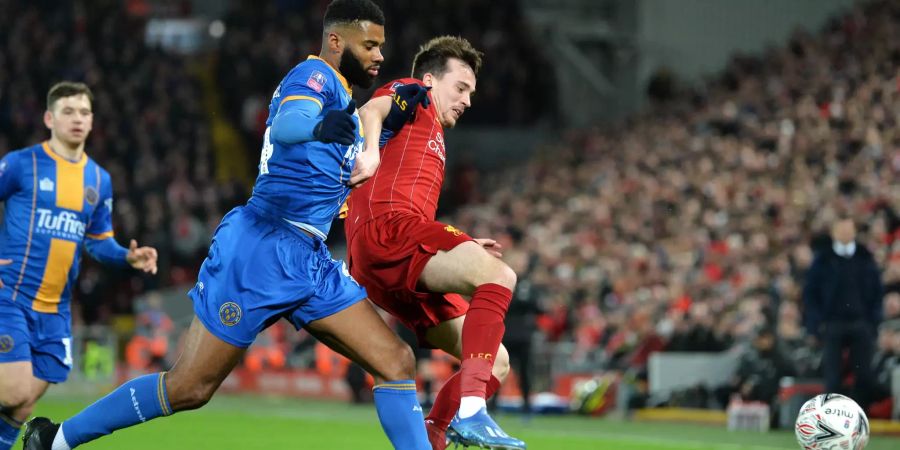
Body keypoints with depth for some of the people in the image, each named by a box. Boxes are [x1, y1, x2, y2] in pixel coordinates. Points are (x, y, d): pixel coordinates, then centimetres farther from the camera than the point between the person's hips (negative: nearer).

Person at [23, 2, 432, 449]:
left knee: (397, 362, -5)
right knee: (188, 388, -5)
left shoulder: (341, 95, 18)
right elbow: (285, 126, -31)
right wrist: (317, 126, -50)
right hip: (263, 249, -9)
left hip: (310, 261, 9)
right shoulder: (314, 75, -9)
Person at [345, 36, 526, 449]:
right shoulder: (413, 95, 14)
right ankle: (469, 412, -42)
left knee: (496, 364, 4)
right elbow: (370, 113, -11)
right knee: (497, 275, -30)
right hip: (387, 227, -9)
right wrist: (370, 152, -33)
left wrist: (462, 248, 26)